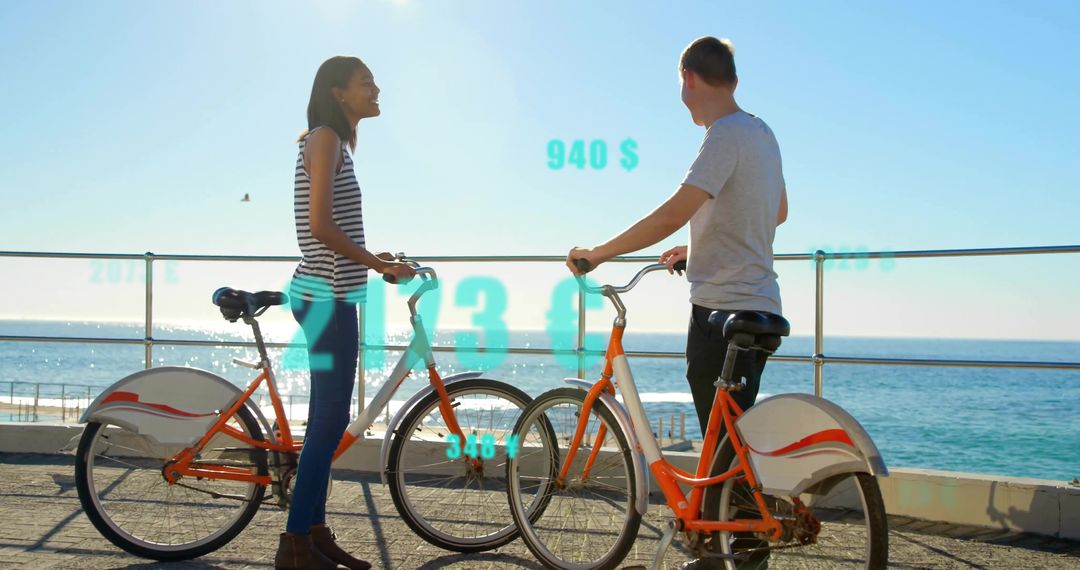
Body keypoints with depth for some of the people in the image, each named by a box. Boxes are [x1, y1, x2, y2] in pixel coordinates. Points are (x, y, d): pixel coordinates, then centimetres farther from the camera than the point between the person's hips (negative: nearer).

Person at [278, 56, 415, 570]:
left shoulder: (332, 140, 20)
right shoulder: (325, 138, -10)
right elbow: (321, 226, -19)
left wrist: (373, 262, 16)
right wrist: (379, 264, -12)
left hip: (329, 295, 10)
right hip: (326, 297, -10)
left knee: (327, 416, 11)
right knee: (331, 417, -7)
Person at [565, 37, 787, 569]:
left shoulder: (726, 135, -16)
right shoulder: (761, 132, 14)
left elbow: (674, 212, -26)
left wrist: (597, 253, -17)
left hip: (723, 308, -10)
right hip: (759, 306, 10)